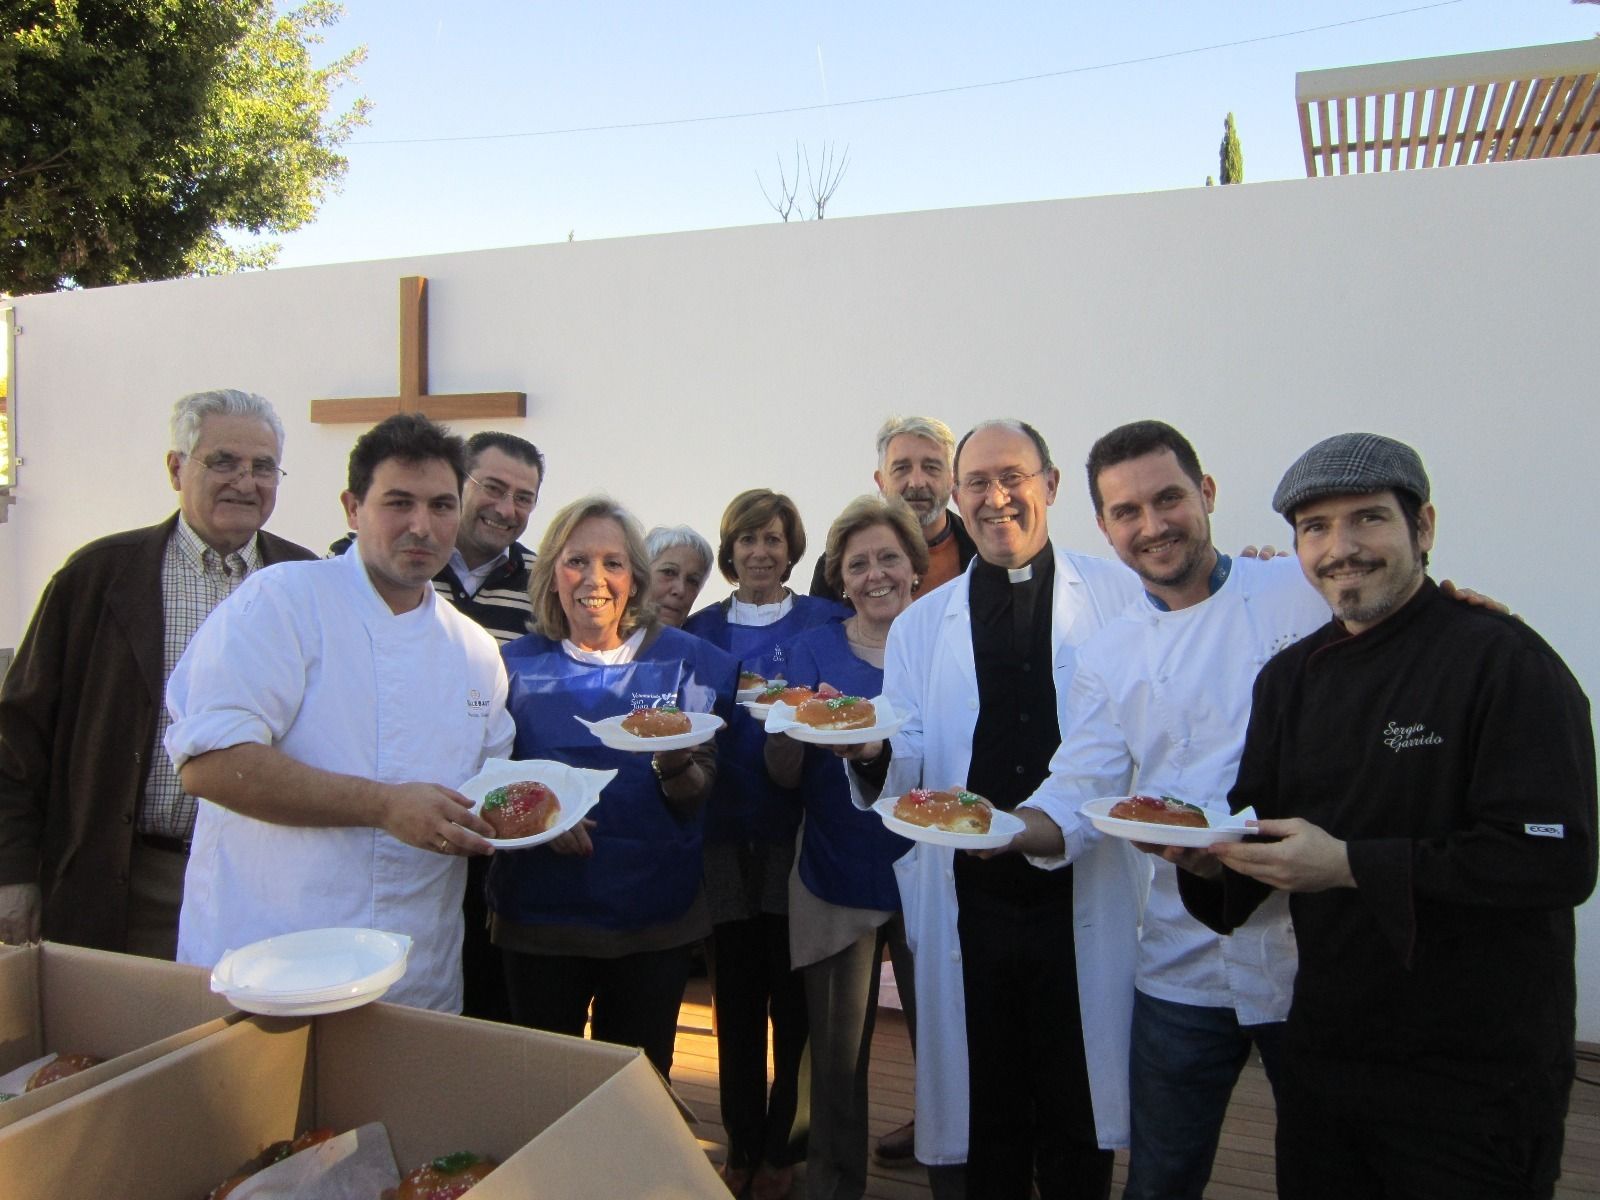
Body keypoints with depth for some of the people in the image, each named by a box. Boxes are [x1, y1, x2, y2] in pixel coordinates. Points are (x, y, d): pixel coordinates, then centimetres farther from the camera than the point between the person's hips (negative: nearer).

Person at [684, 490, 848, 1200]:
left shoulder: (826, 623, 1)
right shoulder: (700, 630, 10)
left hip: (796, 830, -2)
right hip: (724, 831, 2)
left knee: (793, 992, 6)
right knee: (735, 994, 9)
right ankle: (743, 1143, 27)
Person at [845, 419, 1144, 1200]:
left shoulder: (1120, 595, 4)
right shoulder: (919, 624, 10)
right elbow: (904, 775, 5)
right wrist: (869, 751, -16)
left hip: (1087, 899, -1)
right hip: (969, 902, 2)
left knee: (1078, 1132, 11)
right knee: (982, 1127, 13)